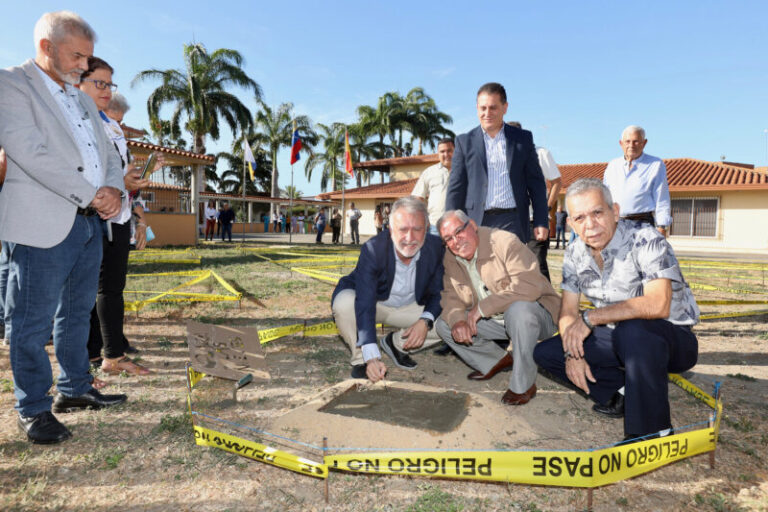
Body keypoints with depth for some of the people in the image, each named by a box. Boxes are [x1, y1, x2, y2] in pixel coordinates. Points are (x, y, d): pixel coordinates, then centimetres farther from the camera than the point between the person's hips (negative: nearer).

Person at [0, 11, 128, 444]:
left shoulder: (82, 99, 20)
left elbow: (109, 153, 17)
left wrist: (114, 190, -4)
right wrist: (91, 194, -17)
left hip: (90, 222, 8)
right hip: (42, 225, -8)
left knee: (78, 312, 16)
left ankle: (75, 389, 29)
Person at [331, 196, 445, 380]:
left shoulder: (436, 247, -20)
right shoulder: (373, 249, -31)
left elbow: (437, 293, -9)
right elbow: (364, 304, -39)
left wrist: (426, 321, -30)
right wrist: (371, 357, -47)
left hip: (410, 306, 4)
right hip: (372, 302, -3)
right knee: (344, 304, -35)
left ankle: (396, 343, 7)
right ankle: (361, 358, -7)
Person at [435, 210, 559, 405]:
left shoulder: (505, 242, -20)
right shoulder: (450, 259, -1)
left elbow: (530, 286, -31)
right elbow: (451, 296, 0)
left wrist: (482, 307, -29)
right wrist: (457, 320, -24)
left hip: (534, 312, -6)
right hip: (494, 322, 6)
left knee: (518, 309, -40)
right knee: (444, 325, -6)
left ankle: (523, 383, -20)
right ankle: (500, 360, 8)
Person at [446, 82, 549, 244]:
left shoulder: (523, 138, 10)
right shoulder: (465, 141, 9)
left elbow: (536, 183, 10)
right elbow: (455, 188, 6)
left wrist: (541, 222, 2)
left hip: (512, 222, 0)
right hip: (476, 224, 0)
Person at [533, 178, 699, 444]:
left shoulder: (647, 241, -21)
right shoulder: (575, 254, -1)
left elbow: (657, 305, -35)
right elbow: (568, 310, 2)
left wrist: (590, 318, -30)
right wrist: (572, 352, -15)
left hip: (673, 337, -6)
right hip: (617, 339, 6)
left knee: (632, 330, -40)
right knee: (545, 352, -5)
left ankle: (651, 432, -22)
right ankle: (623, 392, 1)